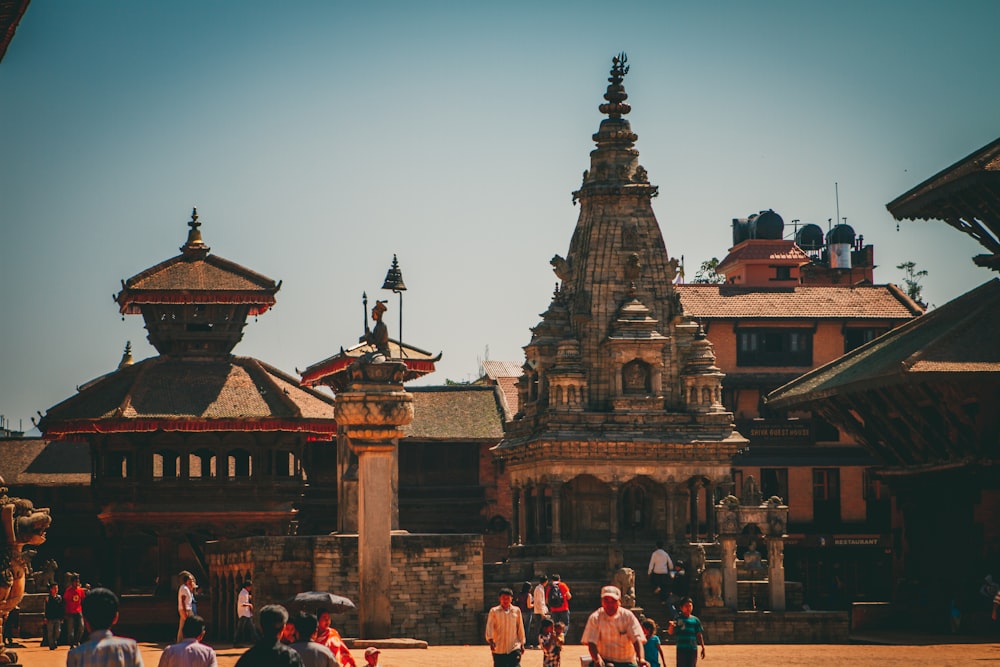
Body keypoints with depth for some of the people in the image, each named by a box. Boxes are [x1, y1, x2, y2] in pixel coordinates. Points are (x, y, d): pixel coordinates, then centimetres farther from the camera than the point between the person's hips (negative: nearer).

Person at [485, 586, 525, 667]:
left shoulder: (516, 611, 5)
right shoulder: (494, 611, 1)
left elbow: (520, 628, 12)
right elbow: (489, 626, -7)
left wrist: (522, 644, 14)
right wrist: (490, 640, -23)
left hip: (514, 648, 0)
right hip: (499, 649, 0)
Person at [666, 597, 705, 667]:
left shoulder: (695, 620, 8)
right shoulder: (678, 619, 0)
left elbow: (699, 635, 12)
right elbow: (670, 632, -8)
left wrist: (703, 648, 9)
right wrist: (671, 626, -31)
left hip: (693, 649, 3)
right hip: (681, 649, -3)